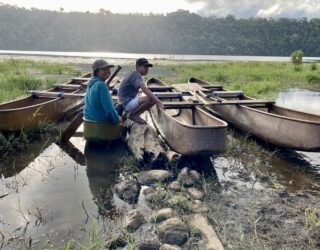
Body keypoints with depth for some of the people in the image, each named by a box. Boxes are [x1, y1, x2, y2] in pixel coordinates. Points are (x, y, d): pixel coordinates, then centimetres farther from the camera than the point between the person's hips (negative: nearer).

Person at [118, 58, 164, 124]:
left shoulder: (132, 73, 14)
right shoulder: (136, 75, -16)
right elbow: (145, 90, -30)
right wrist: (158, 101, -32)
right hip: (127, 103, -10)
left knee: (153, 97, 19)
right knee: (152, 99, -26)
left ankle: (134, 114, 12)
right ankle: (134, 114, -9)